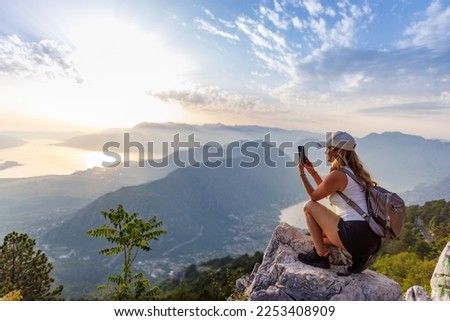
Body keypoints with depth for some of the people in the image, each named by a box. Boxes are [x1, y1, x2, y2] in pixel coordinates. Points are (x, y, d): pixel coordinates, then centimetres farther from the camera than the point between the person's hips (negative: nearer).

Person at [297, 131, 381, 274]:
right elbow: (328, 192, 28)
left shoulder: (337, 175, -13)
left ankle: (320, 255, 5)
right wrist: (312, 172, 25)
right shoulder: (353, 171, 15)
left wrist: (302, 173, 13)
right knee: (320, 234, 29)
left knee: (309, 206, 2)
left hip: (355, 235, -9)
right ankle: (360, 255, 10)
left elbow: (314, 196, 4)